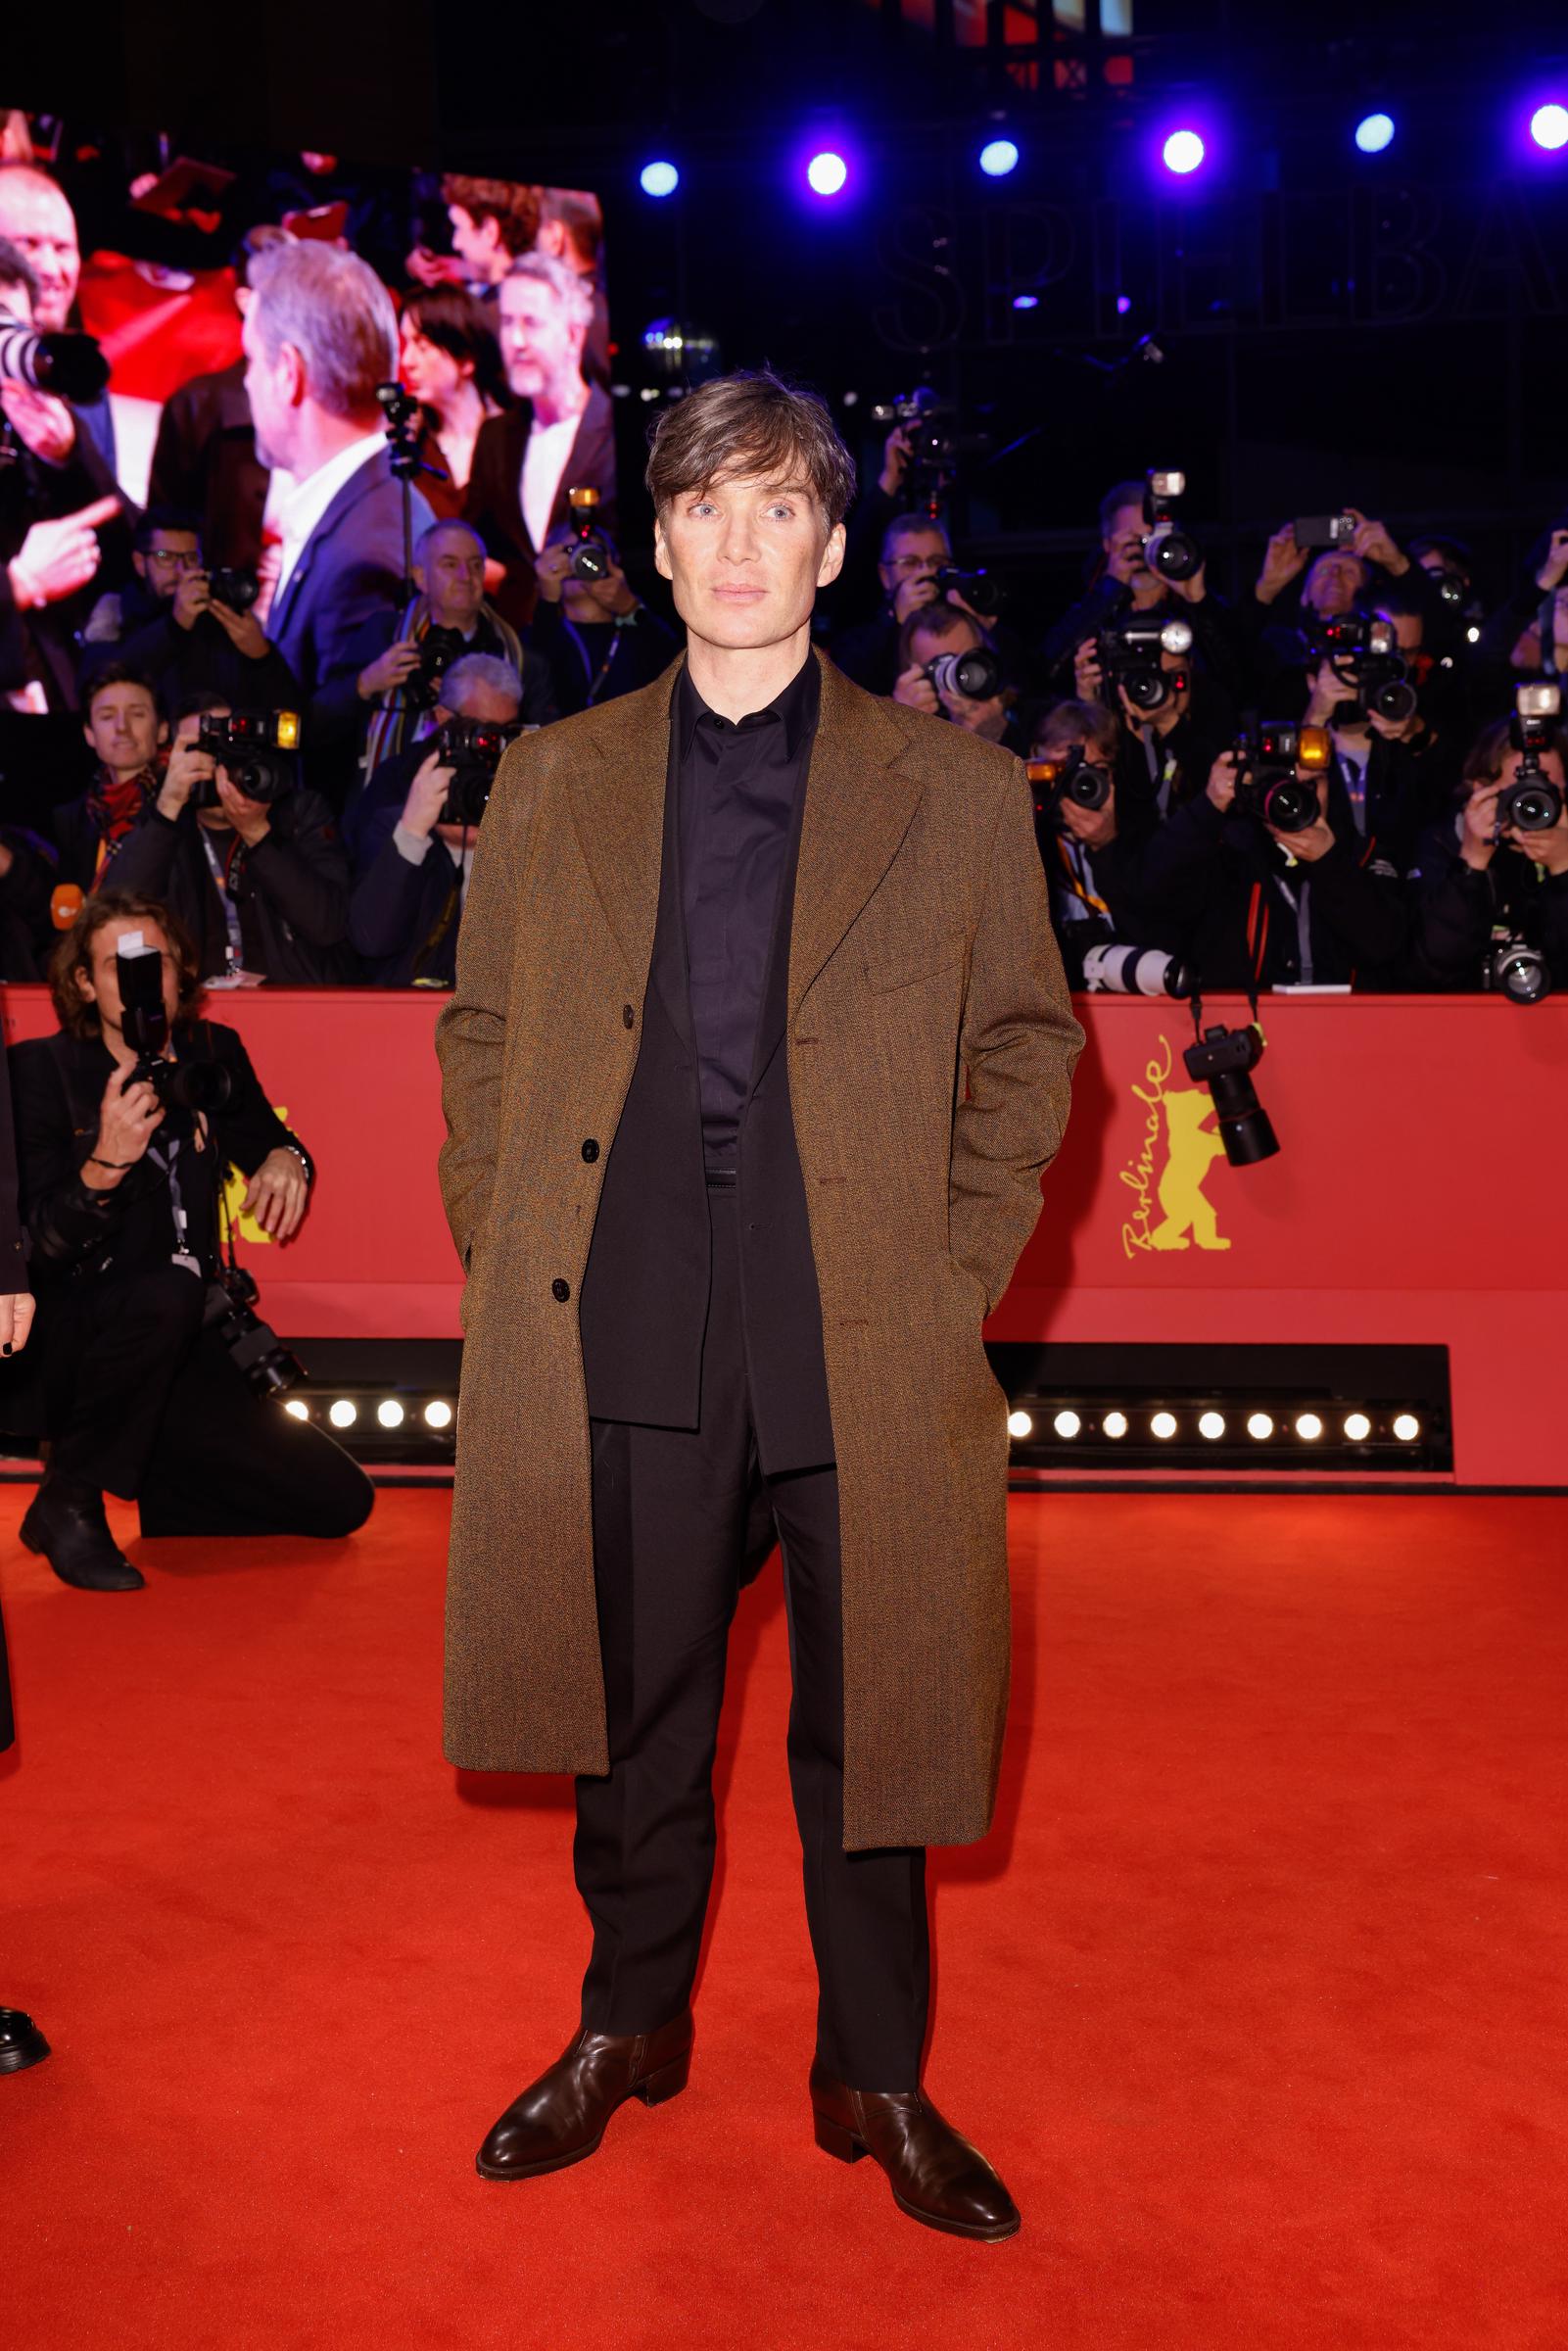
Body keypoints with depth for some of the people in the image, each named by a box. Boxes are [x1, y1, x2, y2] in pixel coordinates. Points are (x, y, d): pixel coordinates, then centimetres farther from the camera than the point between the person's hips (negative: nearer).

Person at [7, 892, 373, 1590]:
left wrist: (285, 1159, -3)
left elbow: (263, 1138, 23)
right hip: (75, 1345, -5)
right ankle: (69, 1502, -18)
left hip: (187, 1348, 6)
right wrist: (104, 1166, -37)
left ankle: (143, 1479, 15)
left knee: (342, 1501, -4)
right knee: (168, 1290, -40)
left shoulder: (213, 1054, 5)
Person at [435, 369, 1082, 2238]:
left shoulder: (957, 793, 6)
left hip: (866, 1336, -1)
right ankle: (629, 2027, 35)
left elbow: (1025, 1040, 8)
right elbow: (481, 1032, 13)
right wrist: (503, 1261, 4)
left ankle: (877, 2081, 27)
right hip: (617, 1328, 1)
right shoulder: (549, 782, 10)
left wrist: (963, 1271, 0)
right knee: (635, 1701, 13)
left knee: (868, 1716, 8)